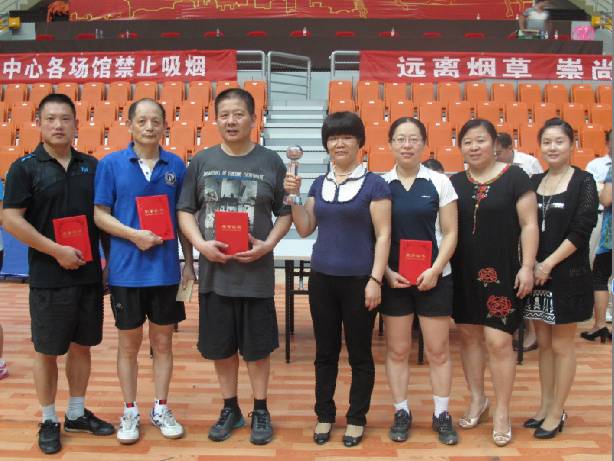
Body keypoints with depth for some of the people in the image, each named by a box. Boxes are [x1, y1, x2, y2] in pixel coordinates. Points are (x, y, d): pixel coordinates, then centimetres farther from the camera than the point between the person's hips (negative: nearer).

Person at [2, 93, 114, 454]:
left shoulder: (91, 166, 7)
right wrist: (56, 250, -17)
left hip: (90, 274, 4)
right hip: (49, 277, -4)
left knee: (82, 345, 13)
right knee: (47, 351, 6)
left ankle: (77, 414, 29)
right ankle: (49, 421, 23)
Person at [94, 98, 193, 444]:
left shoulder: (176, 166, 2)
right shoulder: (111, 164, -2)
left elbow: (184, 217, 7)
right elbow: (100, 214, -2)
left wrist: (189, 263, 6)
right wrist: (134, 235, -18)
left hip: (166, 269, 1)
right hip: (126, 270, -1)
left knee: (163, 341, 11)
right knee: (129, 343, 10)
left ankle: (161, 409, 27)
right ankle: (130, 412, 25)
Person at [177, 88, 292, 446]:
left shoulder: (271, 162, -1)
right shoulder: (202, 162, 3)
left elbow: (285, 212, 3)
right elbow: (185, 210, 7)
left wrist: (268, 244, -13)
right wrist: (201, 244, -10)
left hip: (256, 272, -2)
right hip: (214, 271, 2)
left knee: (257, 347, 8)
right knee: (220, 347, 13)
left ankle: (261, 411, 26)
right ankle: (230, 409, 31)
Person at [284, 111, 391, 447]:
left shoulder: (374, 184, -5)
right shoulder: (319, 185, 9)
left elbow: (383, 235, -8)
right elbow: (305, 229, 10)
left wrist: (375, 279, -13)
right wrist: (293, 197, -3)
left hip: (358, 280, -4)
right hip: (322, 278, 5)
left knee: (359, 352, 8)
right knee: (325, 351, 13)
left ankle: (356, 418, 22)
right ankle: (324, 415, 27)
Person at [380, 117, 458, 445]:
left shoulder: (439, 182, -1)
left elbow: (450, 233, -1)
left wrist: (435, 270, -12)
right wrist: (386, 272, -9)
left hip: (433, 278, 0)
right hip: (393, 279, 1)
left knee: (438, 350, 6)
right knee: (397, 350, 8)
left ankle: (442, 415, 21)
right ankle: (401, 412, 22)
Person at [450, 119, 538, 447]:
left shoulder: (514, 177, -4)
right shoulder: (455, 183, 7)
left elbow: (529, 224, -5)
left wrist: (527, 266, -11)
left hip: (502, 272, -4)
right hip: (464, 273, 4)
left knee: (498, 341, -5)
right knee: (468, 334, 12)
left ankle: (502, 412, 12)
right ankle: (477, 400, 30)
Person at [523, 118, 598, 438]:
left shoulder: (583, 182, -4)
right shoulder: (534, 182, 9)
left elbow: (581, 230, -12)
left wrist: (549, 263, -16)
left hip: (568, 275, -4)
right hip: (536, 273, 5)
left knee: (561, 345, 4)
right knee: (543, 342, 12)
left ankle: (556, 413, 15)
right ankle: (545, 406, 24)